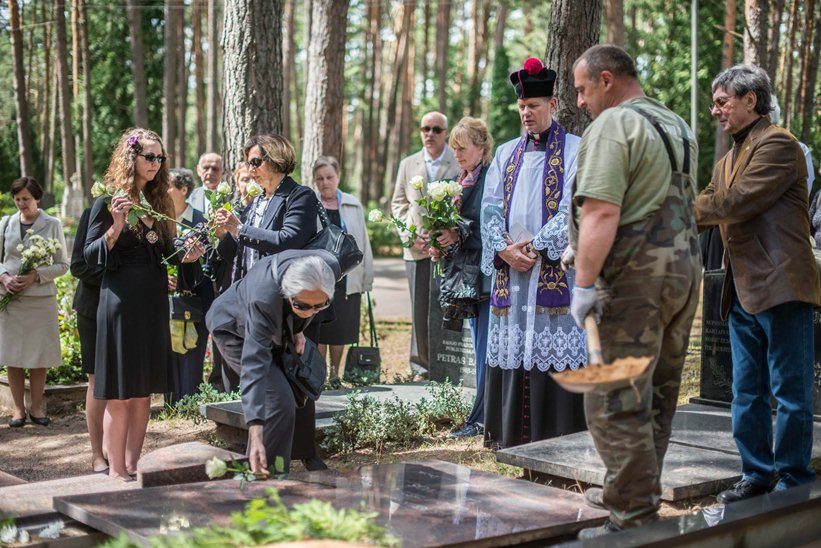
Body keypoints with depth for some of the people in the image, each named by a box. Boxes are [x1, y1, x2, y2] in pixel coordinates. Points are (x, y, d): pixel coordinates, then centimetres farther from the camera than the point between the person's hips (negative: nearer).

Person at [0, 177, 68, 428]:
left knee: (40, 355, 2)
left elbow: (62, 264, 1)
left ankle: (36, 407, 14)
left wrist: (36, 275, -13)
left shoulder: (52, 225, 2)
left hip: (41, 298, -2)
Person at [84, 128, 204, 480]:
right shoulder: (108, 201, -4)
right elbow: (90, 256, -7)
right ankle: (116, 471, 5)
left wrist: (185, 255, -4)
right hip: (121, 302, -6)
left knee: (144, 391, 9)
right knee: (120, 393, -2)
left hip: (154, 302, 6)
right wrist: (116, 227, -22)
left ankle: (132, 466, 18)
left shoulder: (159, 201, 13)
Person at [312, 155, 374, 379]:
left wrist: (366, 277, 8)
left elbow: (363, 243, 11)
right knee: (318, 329, 0)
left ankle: (335, 374, 21)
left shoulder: (353, 205, 9)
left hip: (346, 278, 2)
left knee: (341, 329, 7)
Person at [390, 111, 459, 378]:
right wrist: (410, 236, 0)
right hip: (418, 249, 3)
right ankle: (422, 366, 14)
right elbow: (398, 204, 15)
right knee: (420, 310, 5)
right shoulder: (408, 165, 14)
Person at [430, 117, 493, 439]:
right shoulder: (460, 181, 16)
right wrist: (439, 246, 3)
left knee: (485, 350, -5)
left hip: (486, 273, -9)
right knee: (481, 349, 13)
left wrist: (459, 236, -22)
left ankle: (480, 420, 0)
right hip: (466, 274, 9)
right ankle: (487, 416, 19)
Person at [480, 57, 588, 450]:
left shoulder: (575, 150, 3)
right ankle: (510, 435, 12)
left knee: (555, 352, -7)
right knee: (510, 350, 5)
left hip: (555, 268, -5)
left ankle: (557, 438, -3)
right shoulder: (506, 153, 18)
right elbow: (491, 207, 10)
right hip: (509, 270, 5)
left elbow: (572, 208, -8)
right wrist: (504, 249, -7)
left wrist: (536, 247, -13)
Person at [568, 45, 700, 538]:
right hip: (685, 269, 10)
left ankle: (636, 515, -2)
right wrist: (585, 249, 30)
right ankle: (629, 492, 29)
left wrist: (585, 283, -21)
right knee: (658, 394, 16)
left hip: (635, 276, -10)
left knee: (617, 400, -5)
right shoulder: (678, 127, 19)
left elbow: (602, 211, -21)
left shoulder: (613, 125, -10)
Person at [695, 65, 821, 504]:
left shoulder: (778, 144, -8)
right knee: (747, 393, 13)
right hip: (744, 292, 9)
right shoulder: (727, 162, 21)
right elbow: (709, 212, 14)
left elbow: (736, 202, -17)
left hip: (781, 287, -9)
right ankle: (757, 475, 23)